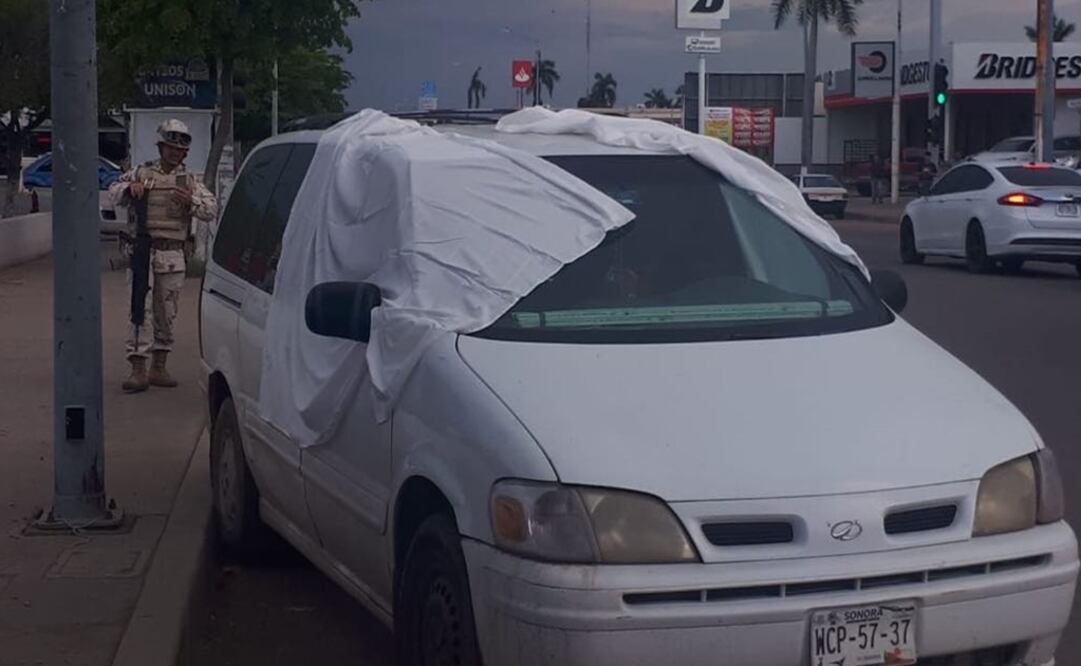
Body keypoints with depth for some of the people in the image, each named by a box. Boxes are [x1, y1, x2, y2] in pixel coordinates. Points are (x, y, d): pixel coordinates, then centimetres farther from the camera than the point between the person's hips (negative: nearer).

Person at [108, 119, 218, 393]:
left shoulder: (189, 181, 9)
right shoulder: (141, 173, 8)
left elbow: (212, 209, 1)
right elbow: (113, 192, 11)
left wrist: (191, 202, -19)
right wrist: (130, 189, -10)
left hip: (173, 256, 2)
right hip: (142, 250, -2)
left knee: (166, 313, 7)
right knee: (141, 309, -9)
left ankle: (159, 368, 17)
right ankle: (138, 371, -11)